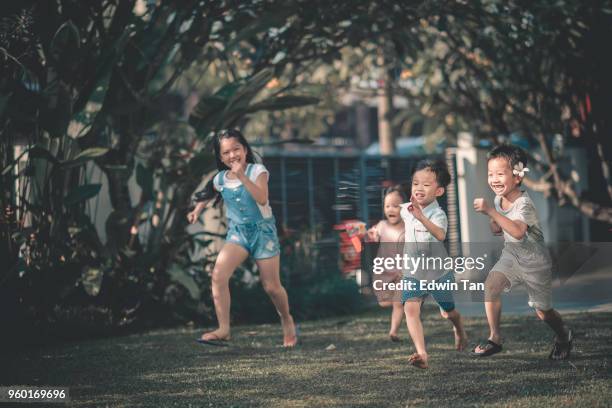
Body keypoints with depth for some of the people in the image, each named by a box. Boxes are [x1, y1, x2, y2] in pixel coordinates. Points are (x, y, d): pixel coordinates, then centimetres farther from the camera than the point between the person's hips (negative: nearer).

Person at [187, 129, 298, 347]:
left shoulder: (257, 171, -12)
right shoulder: (220, 179, 0)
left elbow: (262, 199, -29)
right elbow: (208, 195, 23)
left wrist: (242, 176, -33)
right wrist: (197, 210, 6)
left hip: (263, 230, -3)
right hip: (237, 232, 3)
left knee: (271, 286, 4)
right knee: (218, 274, -21)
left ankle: (287, 320, 34)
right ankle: (223, 329, -16)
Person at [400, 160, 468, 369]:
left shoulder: (438, 214, -24)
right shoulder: (406, 209, -4)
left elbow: (440, 235, -47)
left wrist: (421, 217, -58)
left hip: (439, 274, -3)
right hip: (412, 274, 3)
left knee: (448, 312, 20)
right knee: (410, 309, -23)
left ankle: (459, 331, 55)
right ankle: (421, 354, -30)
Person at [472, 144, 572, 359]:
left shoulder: (523, 203, -28)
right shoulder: (498, 199, -5)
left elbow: (517, 231, -47)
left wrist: (491, 211, -48)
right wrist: (493, 222, -15)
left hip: (535, 261, -5)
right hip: (511, 255, 5)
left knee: (543, 311, 8)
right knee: (491, 284, -22)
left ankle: (563, 336, 40)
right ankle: (494, 338, -13)